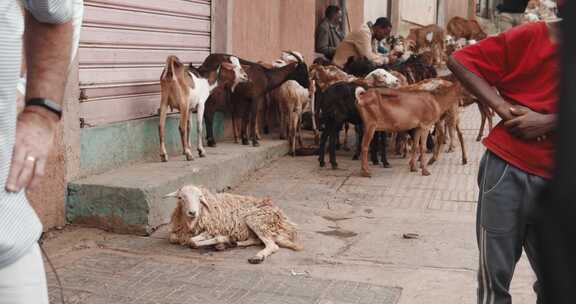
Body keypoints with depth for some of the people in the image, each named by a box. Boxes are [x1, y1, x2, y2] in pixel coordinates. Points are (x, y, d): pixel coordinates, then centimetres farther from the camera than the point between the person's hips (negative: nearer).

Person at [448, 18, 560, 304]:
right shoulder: (527, 37, -6)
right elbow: (458, 61, -6)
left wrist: (548, 122, -19)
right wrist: (503, 107, -15)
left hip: (558, 177, 3)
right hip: (508, 167, -3)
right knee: (495, 273, 5)